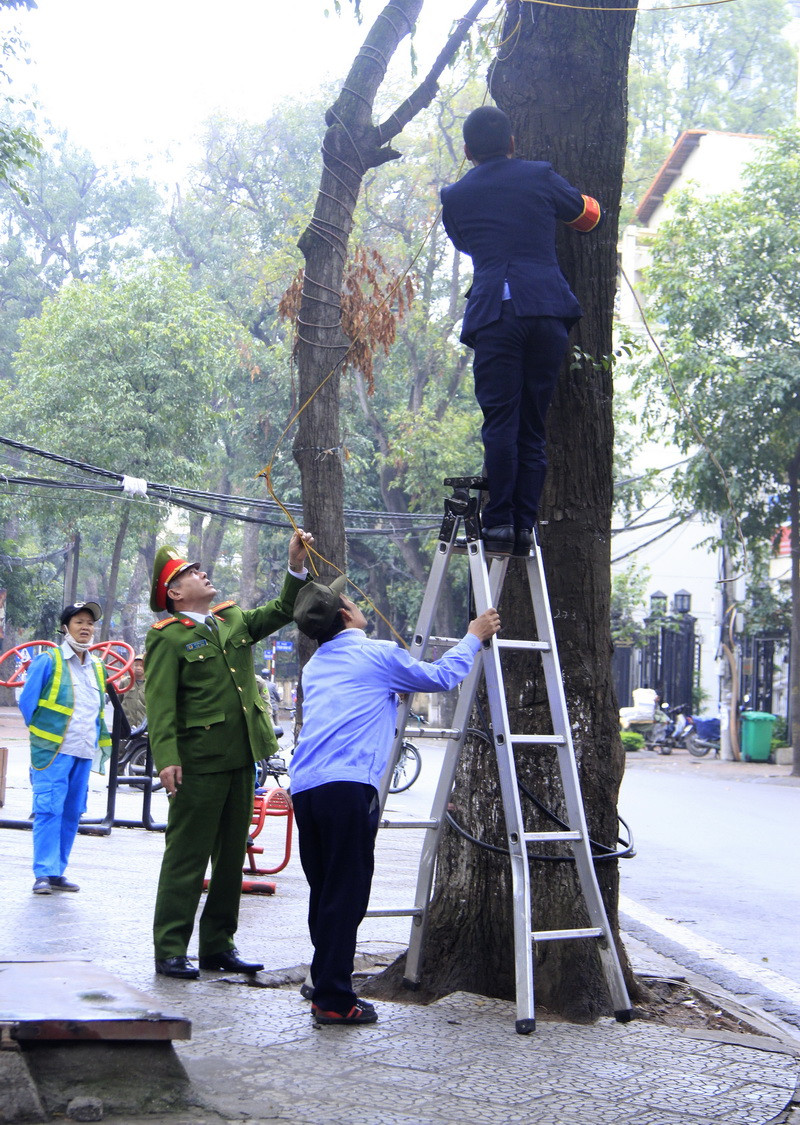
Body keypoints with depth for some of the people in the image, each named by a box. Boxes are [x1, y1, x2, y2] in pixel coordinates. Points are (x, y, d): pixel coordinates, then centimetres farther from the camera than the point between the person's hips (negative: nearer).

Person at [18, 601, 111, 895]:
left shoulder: (97, 668, 16)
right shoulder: (48, 661, -3)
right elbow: (27, 701, 1)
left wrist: (102, 743, 18)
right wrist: (41, 734, 6)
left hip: (84, 752, 6)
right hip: (53, 750, -6)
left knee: (72, 813, 7)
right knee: (49, 810, -10)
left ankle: (57, 871, 14)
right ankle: (44, 874, -8)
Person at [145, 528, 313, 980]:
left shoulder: (234, 619, 15)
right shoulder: (168, 637, -6)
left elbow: (281, 611, 12)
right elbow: (160, 704, -13)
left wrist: (297, 566, -3)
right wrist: (167, 758, -23)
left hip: (242, 759, 7)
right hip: (199, 761, -7)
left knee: (232, 855, 12)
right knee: (188, 857, -3)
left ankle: (218, 945, 21)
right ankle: (170, 951, 2)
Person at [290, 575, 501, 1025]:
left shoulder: (315, 666, 24)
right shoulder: (378, 655, 3)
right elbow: (442, 676, 11)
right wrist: (474, 637, 25)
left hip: (304, 787, 7)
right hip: (349, 786, -7)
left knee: (324, 892, 16)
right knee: (345, 894, -5)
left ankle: (326, 981, 24)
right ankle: (334, 999, -4)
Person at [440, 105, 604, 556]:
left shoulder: (454, 196, 14)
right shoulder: (540, 176, 13)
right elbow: (587, 214, 30)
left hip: (493, 313, -1)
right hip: (548, 309, 1)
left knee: (500, 422, -3)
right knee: (533, 426, 5)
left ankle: (499, 524, -14)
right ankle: (524, 527, 0)